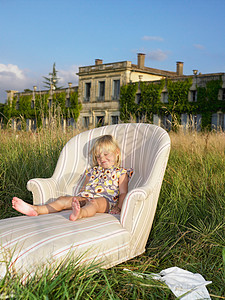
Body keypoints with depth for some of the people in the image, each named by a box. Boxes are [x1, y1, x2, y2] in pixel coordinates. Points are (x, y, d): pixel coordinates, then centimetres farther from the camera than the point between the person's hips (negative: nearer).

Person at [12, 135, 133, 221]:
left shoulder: (120, 173, 16)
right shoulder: (93, 171, 30)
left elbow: (123, 193, 7)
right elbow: (83, 188, 29)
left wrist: (118, 207, -12)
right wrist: (76, 199, 7)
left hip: (105, 200, -6)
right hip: (84, 198, 6)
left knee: (93, 203, -42)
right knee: (64, 199, -18)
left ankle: (79, 214, -77)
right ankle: (35, 209, -34)